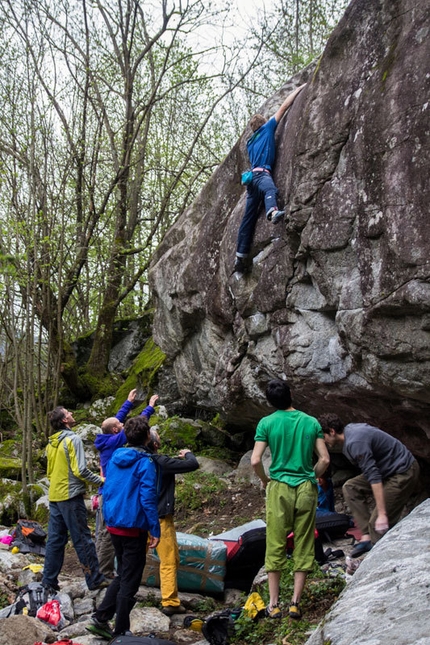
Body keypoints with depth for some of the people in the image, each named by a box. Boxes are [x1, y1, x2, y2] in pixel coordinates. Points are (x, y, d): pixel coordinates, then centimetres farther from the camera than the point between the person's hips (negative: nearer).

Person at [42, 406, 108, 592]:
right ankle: (94, 579, 5)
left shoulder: (52, 443, 11)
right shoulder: (73, 439, -12)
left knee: (55, 540, 11)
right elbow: (80, 470, -17)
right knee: (82, 540, -1)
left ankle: (48, 581, 14)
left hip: (54, 496, 8)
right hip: (70, 496, -7)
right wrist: (100, 480, -6)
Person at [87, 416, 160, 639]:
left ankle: (100, 618, 18)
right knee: (130, 580, 5)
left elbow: (106, 490, 13)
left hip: (113, 525, 7)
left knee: (123, 574, 22)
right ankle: (120, 632, 13)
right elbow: (148, 499, -18)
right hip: (133, 527, -7)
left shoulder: (115, 457, 6)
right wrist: (155, 531, -13)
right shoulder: (146, 462, -16)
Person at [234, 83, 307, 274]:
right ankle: (273, 211, -75)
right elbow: (284, 107, 16)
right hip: (262, 174, -7)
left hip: (252, 175, 7)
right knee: (270, 189, -39)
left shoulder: (250, 142, 31)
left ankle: (240, 257, 3)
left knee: (248, 219, 5)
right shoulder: (267, 128, 15)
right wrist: (299, 89, 24)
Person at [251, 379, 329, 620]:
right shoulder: (311, 422, 2)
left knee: (276, 546, 7)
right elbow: (325, 459, 0)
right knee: (304, 548, 9)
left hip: (279, 488, -1)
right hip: (306, 488, 2)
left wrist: (265, 480, 7)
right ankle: (296, 603, 12)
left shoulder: (267, 423, -4)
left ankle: (274, 604, 11)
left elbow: (255, 461, -11)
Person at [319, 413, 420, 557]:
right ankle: (366, 536, -2)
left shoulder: (355, 442, -25)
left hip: (404, 474, -10)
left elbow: (374, 477, -31)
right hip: (389, 470, 11)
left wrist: (382, 514, -33)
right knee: (350, 487, 3)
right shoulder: (349, 429, 5)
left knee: (378, 524, -13)